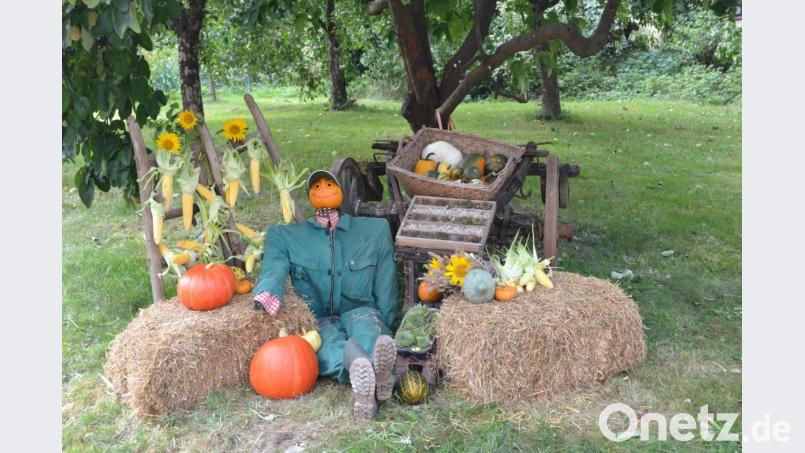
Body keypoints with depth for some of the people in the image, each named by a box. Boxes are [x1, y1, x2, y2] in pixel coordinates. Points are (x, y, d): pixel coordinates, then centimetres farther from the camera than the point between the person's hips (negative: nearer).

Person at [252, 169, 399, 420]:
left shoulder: (376, 230, 16)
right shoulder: (284, 236, 14)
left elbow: (386, 292, 12)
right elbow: (273, 272, -8)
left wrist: (383, 330, -2)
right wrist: (267, 294, -31)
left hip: (361, 314, 1)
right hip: (317, 322, 0)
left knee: (365, 320, -36)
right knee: (328, 342, -36)